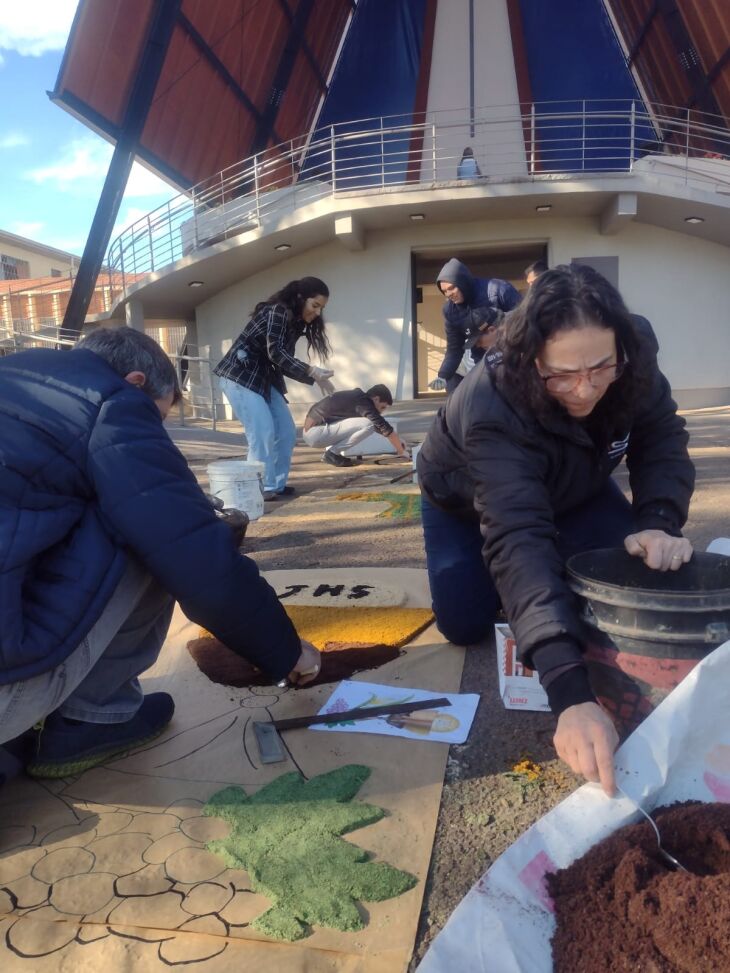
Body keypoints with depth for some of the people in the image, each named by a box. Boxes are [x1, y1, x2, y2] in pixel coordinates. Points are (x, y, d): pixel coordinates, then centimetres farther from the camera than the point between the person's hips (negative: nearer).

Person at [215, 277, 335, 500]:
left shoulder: (296, 322, 13)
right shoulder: (277, 311, -15)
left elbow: (283, 361, 10)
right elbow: (275, 353, -26)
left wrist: (314, 377, 0)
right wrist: (311, 371, -29)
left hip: (264, 378, 10)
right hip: (240, 376, -9)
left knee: (286, 432, 4)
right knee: (263, 432, -16)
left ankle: (277, 485, 13)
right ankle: (261, 489, -7)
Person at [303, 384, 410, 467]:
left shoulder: (359, 396, 14)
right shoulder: (364, 403, -14)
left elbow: (380, 425, 25)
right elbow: (386, 428, -12)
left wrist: (397, 440, 26)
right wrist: (402, 451, -1)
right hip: (316, 433, -9)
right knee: (368, 425, -17)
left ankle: (329, 450, 12)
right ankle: (332, 453, -8)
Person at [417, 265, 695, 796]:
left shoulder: (635, 362, -30)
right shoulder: (490, 405, -44)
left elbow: (664, 444, -17)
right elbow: (517, 533, -53)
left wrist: (658, 523, -40)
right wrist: (571, 692, -62)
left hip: (572, 488, 4)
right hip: (467, 501, -3)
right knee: (464, 624, -12)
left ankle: (566, 573, 18)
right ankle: (479, 570, 21)